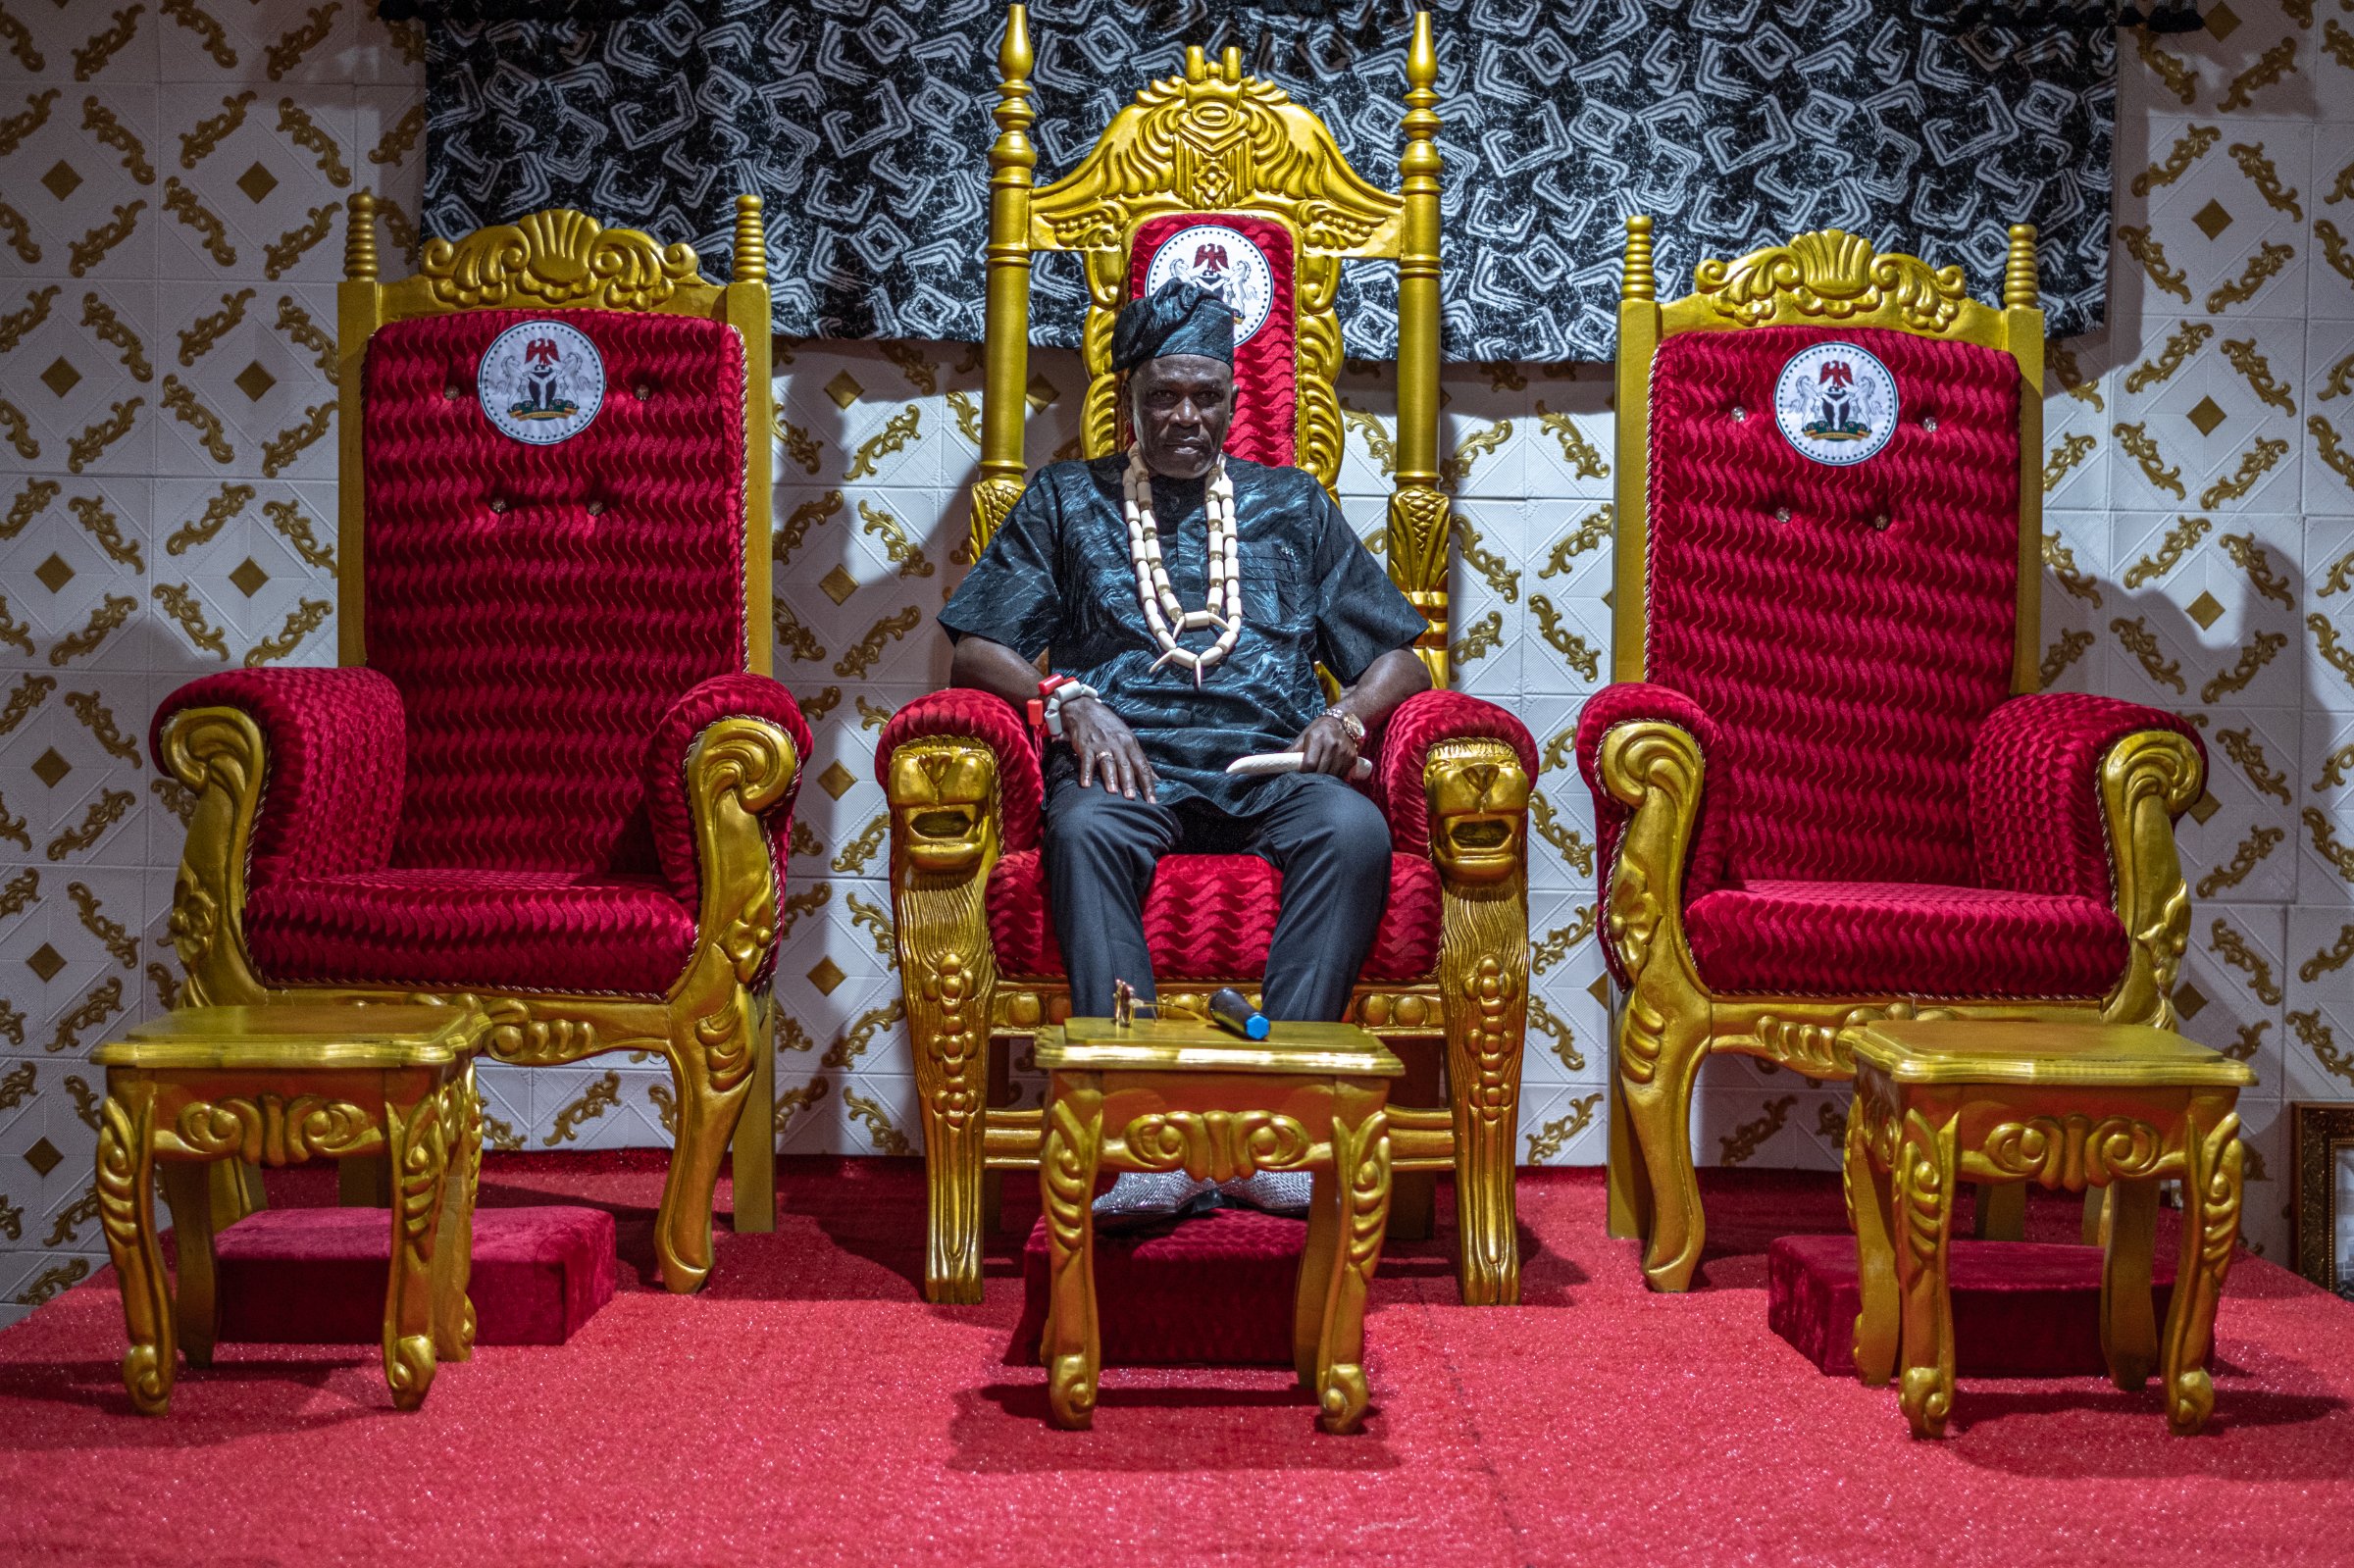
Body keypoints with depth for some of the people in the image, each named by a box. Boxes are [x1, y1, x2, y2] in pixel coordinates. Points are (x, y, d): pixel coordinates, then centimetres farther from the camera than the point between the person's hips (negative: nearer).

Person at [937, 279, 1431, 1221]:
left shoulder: (1294, 505, 25)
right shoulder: (1066, 500, 21)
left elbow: (1398, 657, 20)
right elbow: (976, 652, 12)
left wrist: (1349, 711, -3)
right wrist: (1071, 700, -8)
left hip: (1270, 764, 1)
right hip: (1127, 759, -1)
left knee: (1354, 830, -33)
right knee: (1084, 828, -37)